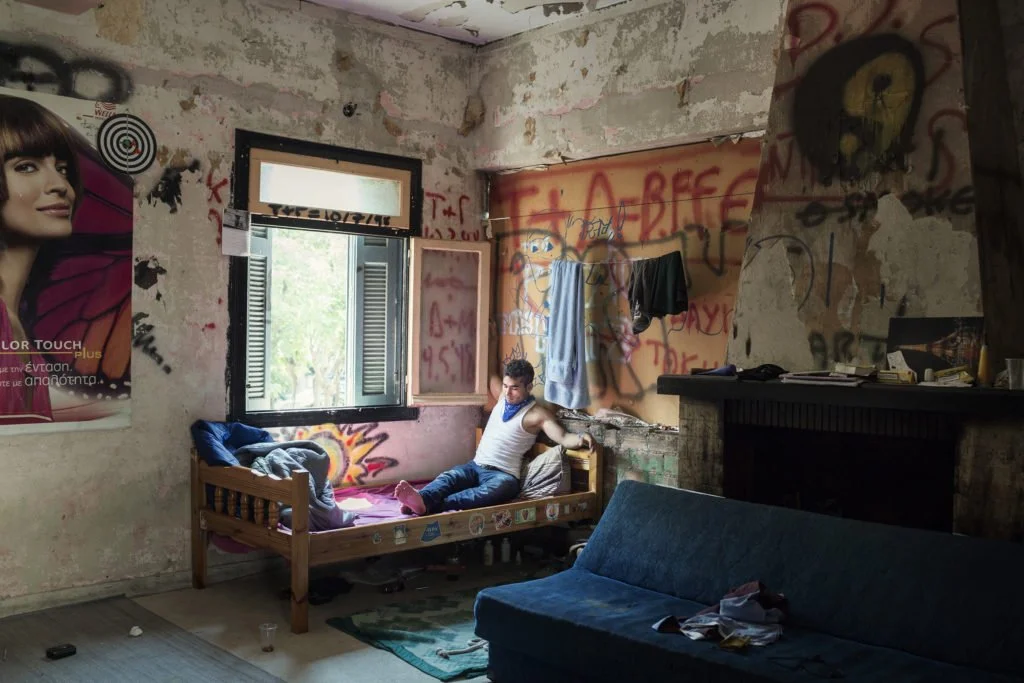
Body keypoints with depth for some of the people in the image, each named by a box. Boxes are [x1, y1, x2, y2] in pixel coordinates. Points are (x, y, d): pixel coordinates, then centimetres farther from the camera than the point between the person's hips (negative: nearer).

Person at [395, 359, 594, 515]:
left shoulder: (537, 414, -4)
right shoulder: (502, 397, 15)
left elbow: (563, 438, -17)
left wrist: (580, 438, -40)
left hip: (503, 474, -6)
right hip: (474, 466, 7)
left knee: (497, 488, -42)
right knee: (448, 477, -27)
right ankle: (422, 500, -60)